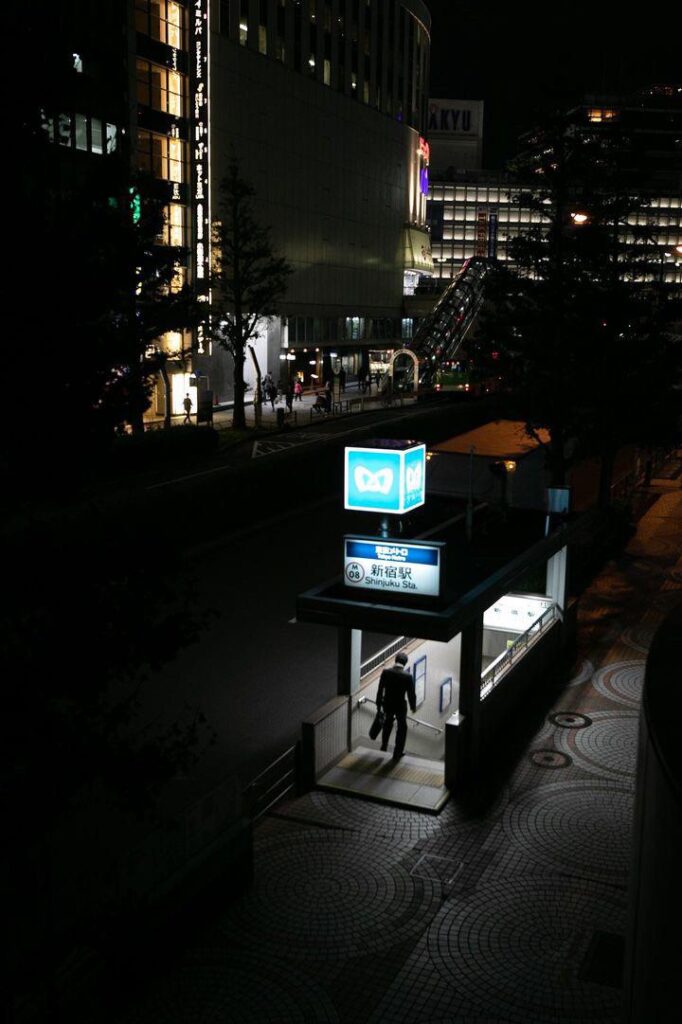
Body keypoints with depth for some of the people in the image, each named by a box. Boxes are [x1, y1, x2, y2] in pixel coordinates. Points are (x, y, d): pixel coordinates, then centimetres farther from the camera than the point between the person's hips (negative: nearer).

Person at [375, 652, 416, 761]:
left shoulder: (385, 672, -13)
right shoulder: (408, 676, -20)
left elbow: (380, 690, -4)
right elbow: (411, 693, -11)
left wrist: (379, 704, 9)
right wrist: (413, 706, 6)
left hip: (387, 704, 3)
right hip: (400, 706, -3)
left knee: (388, 723, 30)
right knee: (402, 728, 17)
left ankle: (384, 746, 43)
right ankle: (397, 753, 23)